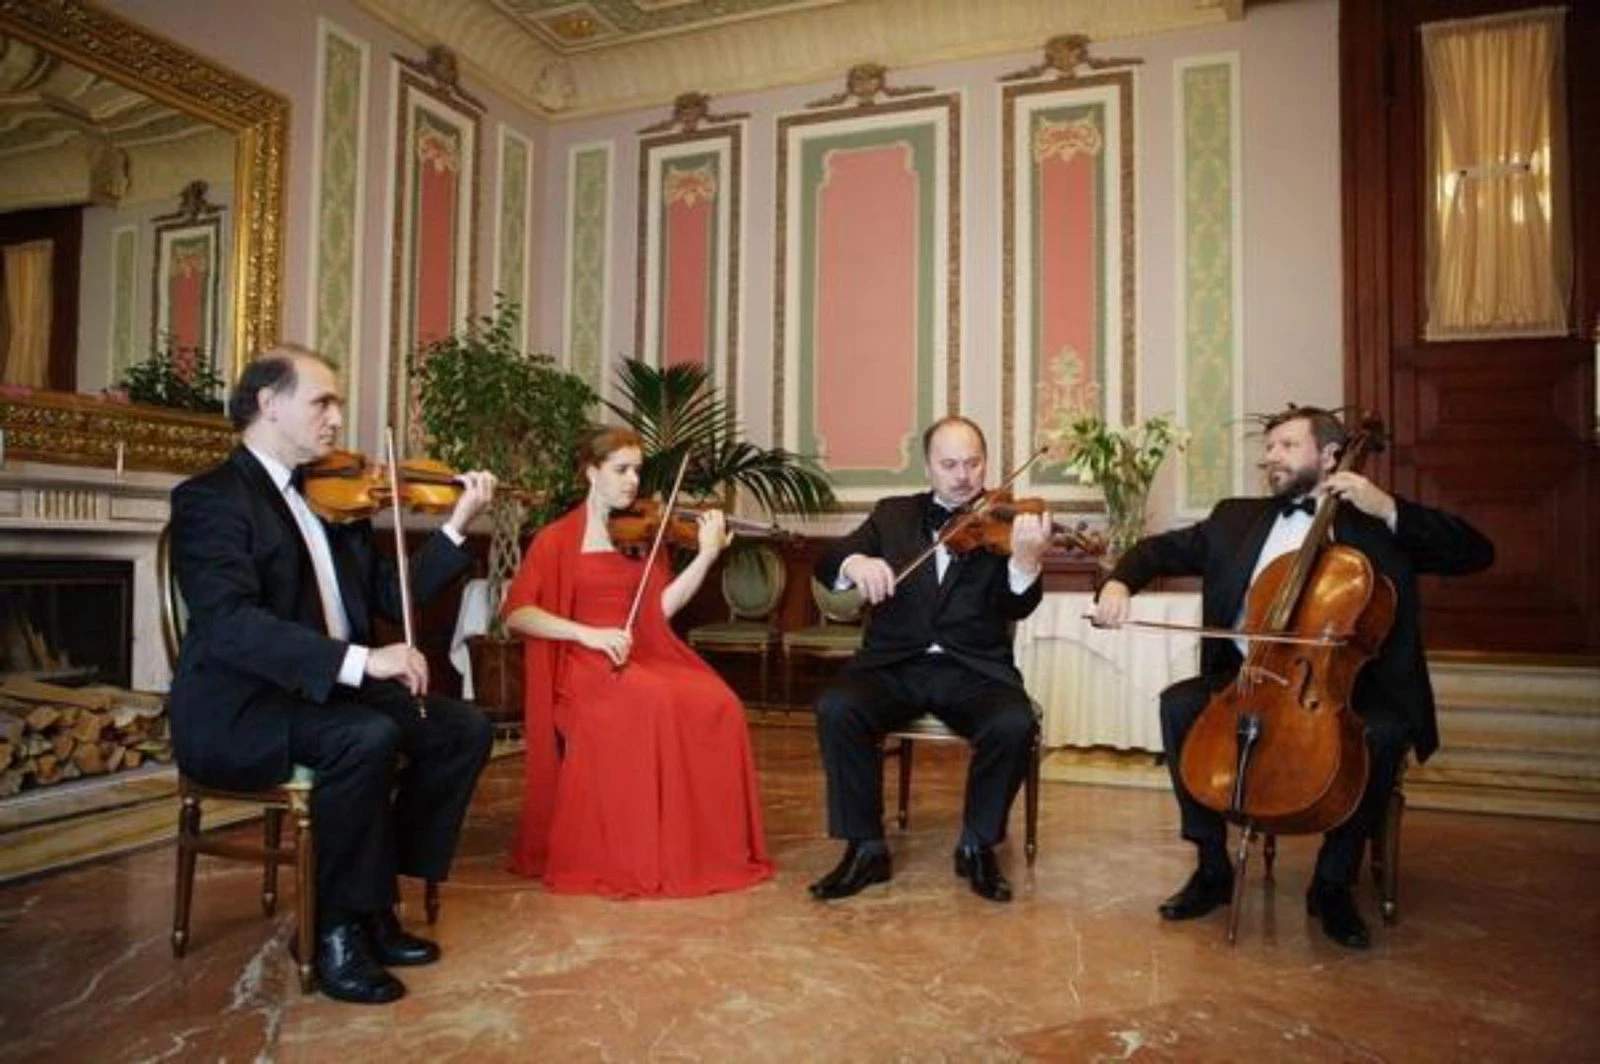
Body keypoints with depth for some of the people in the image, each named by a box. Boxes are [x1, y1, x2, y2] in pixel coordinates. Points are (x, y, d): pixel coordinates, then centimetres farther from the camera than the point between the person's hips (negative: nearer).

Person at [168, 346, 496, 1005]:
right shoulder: (211, 498, -11)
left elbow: (391, 595, 9)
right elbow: (230, 622, -26)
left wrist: (457, 526, -2)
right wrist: (359, 660, -36)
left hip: (329, 695, 8)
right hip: (239, 711, -7)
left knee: (463, 729, -8)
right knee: (368, 737, -33)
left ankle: (374, 906, 3)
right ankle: (338, 931, -12)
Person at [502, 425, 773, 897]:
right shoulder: (557, 539, 2)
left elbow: (661, 607, 2)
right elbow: (516, 613, -7)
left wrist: (706, 557, -9)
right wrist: (586, 633, -19)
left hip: (645, 656, 4)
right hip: (584, 663, -4)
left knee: (717, 704, -25)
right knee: (652, 703, -35)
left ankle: (710, 848, -12)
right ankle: (639, 857, -21)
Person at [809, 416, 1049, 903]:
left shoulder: (1004, 522, 6)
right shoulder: (893, 513, 13)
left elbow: (1016, 608, -7)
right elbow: (826, 564, 2)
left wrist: (1026, 559, -30)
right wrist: (855, 562, -23)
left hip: (974, 670, -1)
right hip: (895, 665, 1)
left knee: (1015, 723, -29)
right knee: (836, 707, -27)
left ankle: (977, 845, -3)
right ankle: (866, 847, -8)